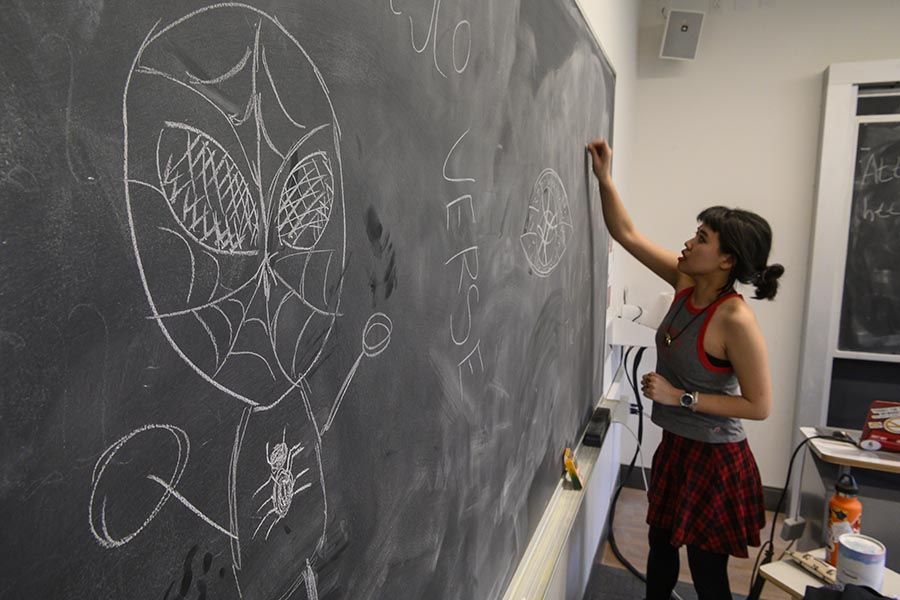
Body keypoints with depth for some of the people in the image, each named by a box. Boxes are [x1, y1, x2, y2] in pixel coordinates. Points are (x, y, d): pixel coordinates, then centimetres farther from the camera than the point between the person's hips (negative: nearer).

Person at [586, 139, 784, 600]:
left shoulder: (735, 320, -25)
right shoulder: (686, 282, -6)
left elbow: (760, 405, -20)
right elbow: (626, 234, 0)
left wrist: (680, 396, -22)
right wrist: (603, 177, -6)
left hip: (714, 458, -7)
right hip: (675, 446, 8)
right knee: (661, 546, 25)